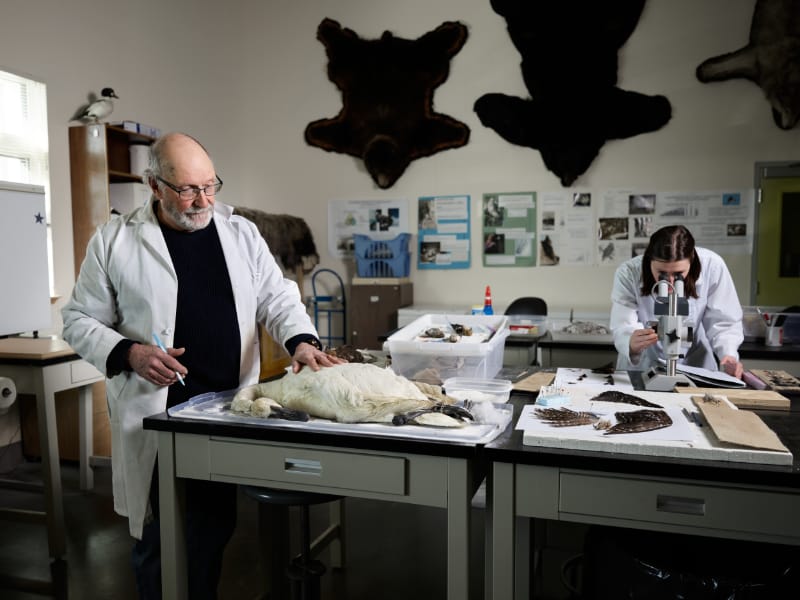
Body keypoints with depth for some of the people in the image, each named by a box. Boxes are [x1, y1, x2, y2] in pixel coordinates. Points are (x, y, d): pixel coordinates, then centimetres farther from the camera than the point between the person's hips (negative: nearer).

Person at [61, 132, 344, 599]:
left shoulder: (240, 232, 7)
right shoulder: (114, 240, 0)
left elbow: (278, 297, 5)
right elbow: (80, 319, 5)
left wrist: (301, 340, -14)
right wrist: (128, 353, -13)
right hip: (156, 413, -2)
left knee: (215, 528, 14)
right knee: (160, 537, 8)